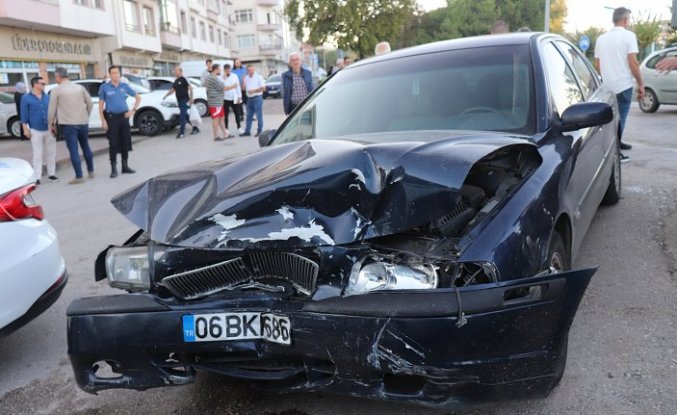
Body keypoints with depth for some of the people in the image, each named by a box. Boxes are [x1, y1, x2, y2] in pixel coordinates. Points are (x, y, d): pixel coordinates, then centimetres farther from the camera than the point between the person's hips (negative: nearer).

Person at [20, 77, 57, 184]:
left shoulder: (47, 97, 7)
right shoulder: (26, 98, -2)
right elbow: (24, 115, -3)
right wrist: (25, 129, -8)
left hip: (49, 129, 4)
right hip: (36, 130, -3)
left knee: (51, 152, 7)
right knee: (37, 154, -2)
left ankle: (51, 174, 18)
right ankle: (37, 177, 1)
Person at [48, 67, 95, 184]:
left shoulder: (56, 90, -4)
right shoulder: (80, 87, 6)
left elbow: (52, 109, -1)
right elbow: (89, 103, 9)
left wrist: (52, 124, 10)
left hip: (68, 124, -4)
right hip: (83, 122, 4)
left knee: (74, 151, -3)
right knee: (86, 147, 17)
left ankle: (79, 176, -3)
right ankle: (91, 172, 23)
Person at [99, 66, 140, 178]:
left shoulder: (125, 86, 6)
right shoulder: (104, 87, -1)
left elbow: (138, 97, 14)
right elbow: (101, 105, 0)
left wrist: (133, 110, 3)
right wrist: (103, 120, -8)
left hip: (124, 116, 3)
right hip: (111, 117, -3)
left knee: (125, 142, 8)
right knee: (113, 144, -4)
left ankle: (125, 166, 20)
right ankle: (113, 169, 3)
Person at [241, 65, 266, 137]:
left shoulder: (258, 77, -5)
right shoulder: (246, 78, 13)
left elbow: (263, 88, -9)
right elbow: (244, 88, 16)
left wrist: (253, 91, -14)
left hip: (257, 98, -6)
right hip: (249, 98, 6)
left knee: (259, 115, -2)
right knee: (249, 116, 9)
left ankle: (259, 131, 4)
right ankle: (247, 131, 14)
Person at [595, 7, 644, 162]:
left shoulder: (601, 38, 10)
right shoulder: (628, 35, -8)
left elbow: (597, 65, 15)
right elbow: (633, 63, -13)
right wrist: (640, 84, -5)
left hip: (607, 86, 6)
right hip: (623, 84, -6)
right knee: (620, 118, -2)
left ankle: (616, 143, 33)